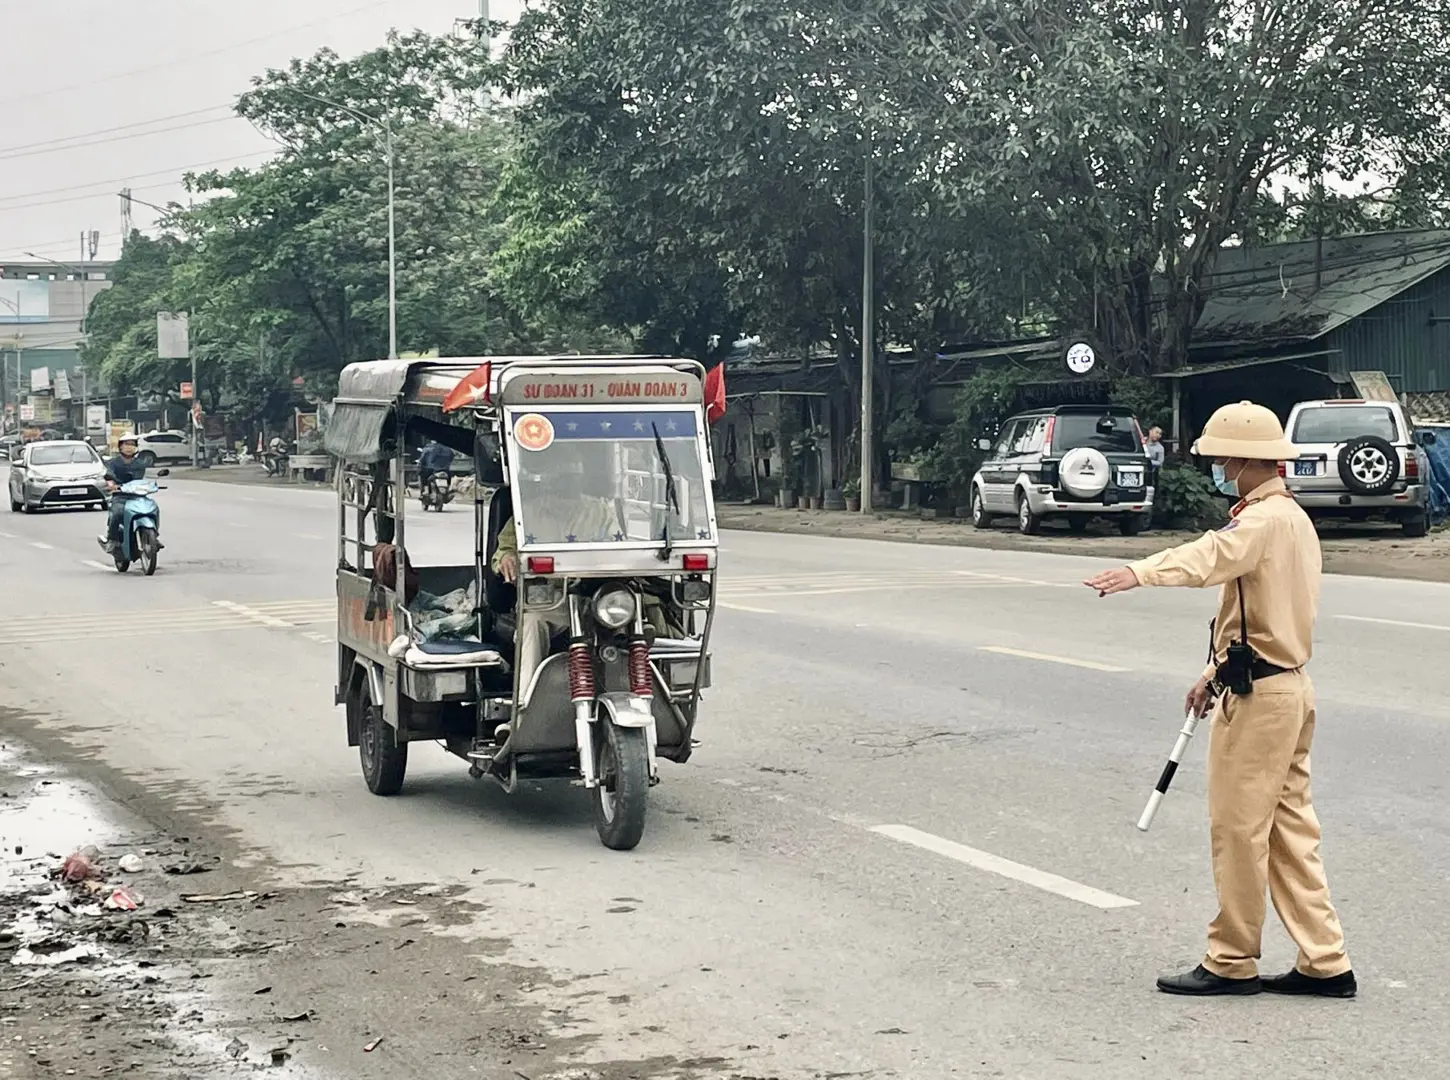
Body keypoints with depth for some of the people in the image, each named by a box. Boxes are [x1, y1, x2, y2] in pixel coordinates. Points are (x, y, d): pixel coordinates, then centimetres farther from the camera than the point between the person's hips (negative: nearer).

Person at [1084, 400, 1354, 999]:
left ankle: (1232, 961, 8)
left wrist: (1141, 572, -54)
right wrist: (1217, 670, 28)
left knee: (1238, 827, -2)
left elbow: (1213, 554, -39)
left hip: (1258, 696, -11)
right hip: (1288, 685, 11)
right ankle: (1325, 963, 15)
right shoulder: (1290, 517, 17)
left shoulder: (1264, 519, -16)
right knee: (1289, 827, 12)